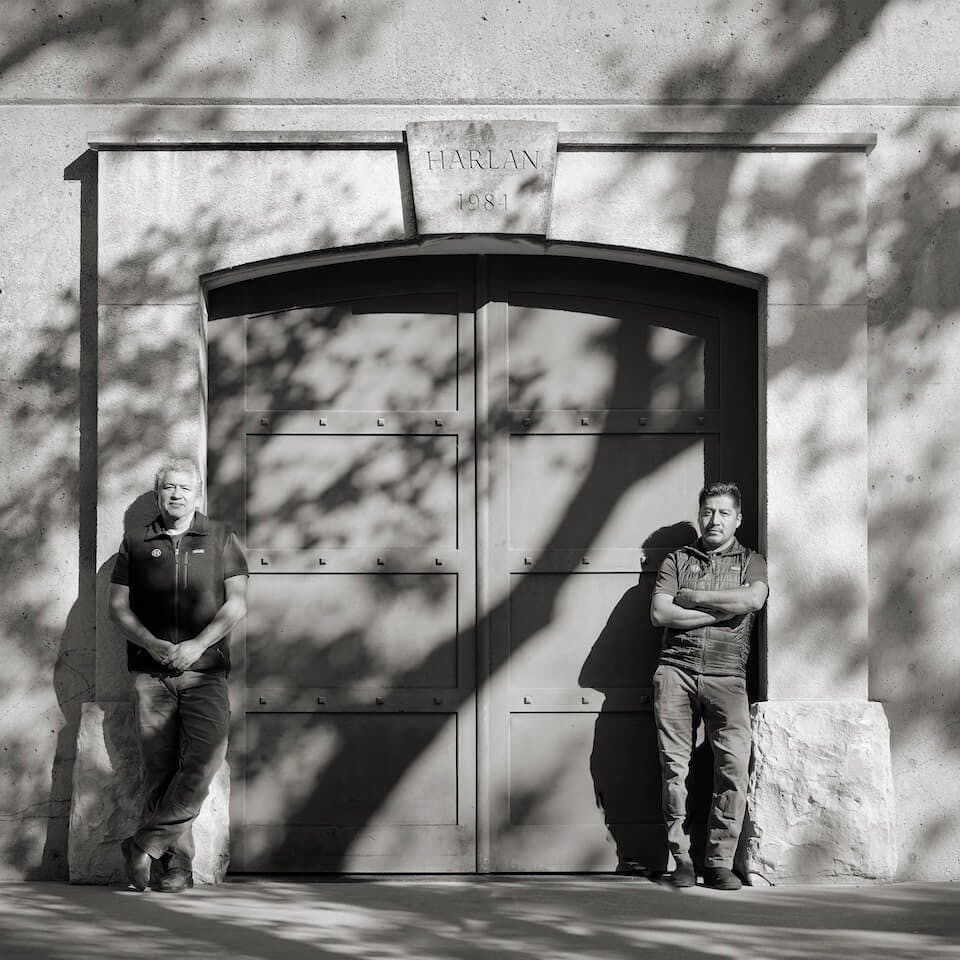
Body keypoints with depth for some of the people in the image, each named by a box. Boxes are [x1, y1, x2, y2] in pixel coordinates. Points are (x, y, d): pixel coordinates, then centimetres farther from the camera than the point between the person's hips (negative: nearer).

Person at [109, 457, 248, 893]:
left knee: (203, 762, -16)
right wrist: (152, 644, -9)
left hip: (205, 672, -1)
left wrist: (198, 644, -10)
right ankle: (178, 862, 3)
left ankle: (144, 846, -7)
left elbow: (237, 602, 3)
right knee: (159, 769, -3)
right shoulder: (136, 544, 11)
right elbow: (118, 607, 8)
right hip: (151, 673, 1)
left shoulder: (220, 538, 9)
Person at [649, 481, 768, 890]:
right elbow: (659, 613, 2)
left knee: (734, 765, -13)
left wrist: (692, 598, -2)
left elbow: (753, 599, -7)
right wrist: (723, 610, -3)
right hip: (676, 669, 1)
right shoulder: (677, 560, 17)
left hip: (726, 675, -1)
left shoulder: (751, 561, 16)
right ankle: (681, 858, 3)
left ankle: (719, 861, -8)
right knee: (674, 767, -4)